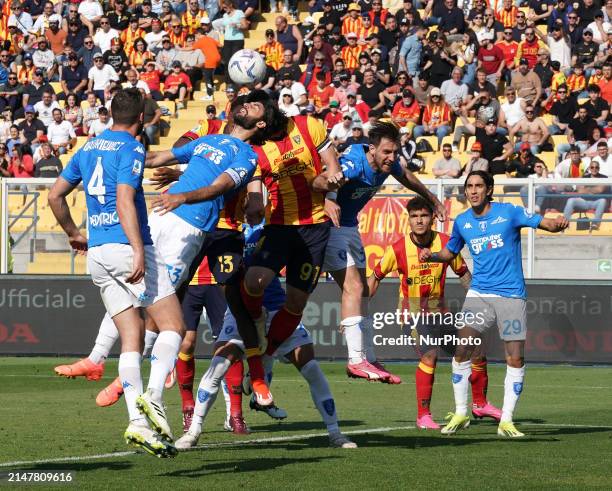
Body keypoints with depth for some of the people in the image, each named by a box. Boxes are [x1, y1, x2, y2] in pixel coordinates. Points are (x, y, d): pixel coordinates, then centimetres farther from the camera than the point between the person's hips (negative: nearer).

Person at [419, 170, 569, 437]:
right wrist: (431, 255, 2)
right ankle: (460, 414, 2)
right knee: (462, 351, -11)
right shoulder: (462, 222, 7)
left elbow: (544, 223, -6)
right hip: (478, 294, 2)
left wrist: (557, 223, -29)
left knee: (515, 359, -4)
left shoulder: (509, 212, -4)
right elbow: (450, 252, 22)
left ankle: (506, 421, 5)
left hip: (511, 295, -2)